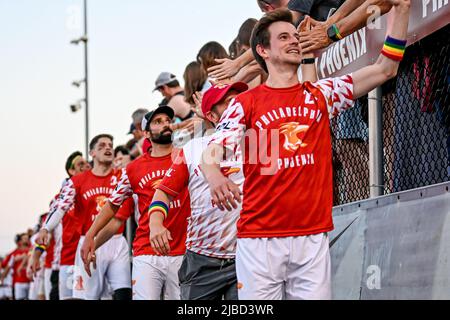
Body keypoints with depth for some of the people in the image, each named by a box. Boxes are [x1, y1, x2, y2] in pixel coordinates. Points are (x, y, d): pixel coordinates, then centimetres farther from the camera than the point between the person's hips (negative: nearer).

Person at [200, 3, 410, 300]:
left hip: (313, 236, 2)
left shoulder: (321, 95, 12)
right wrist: (215, 176, -30)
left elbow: (385, 69, 8)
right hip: (259, 238, -2)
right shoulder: (246, 102, 5)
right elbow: (212, 152, -6)